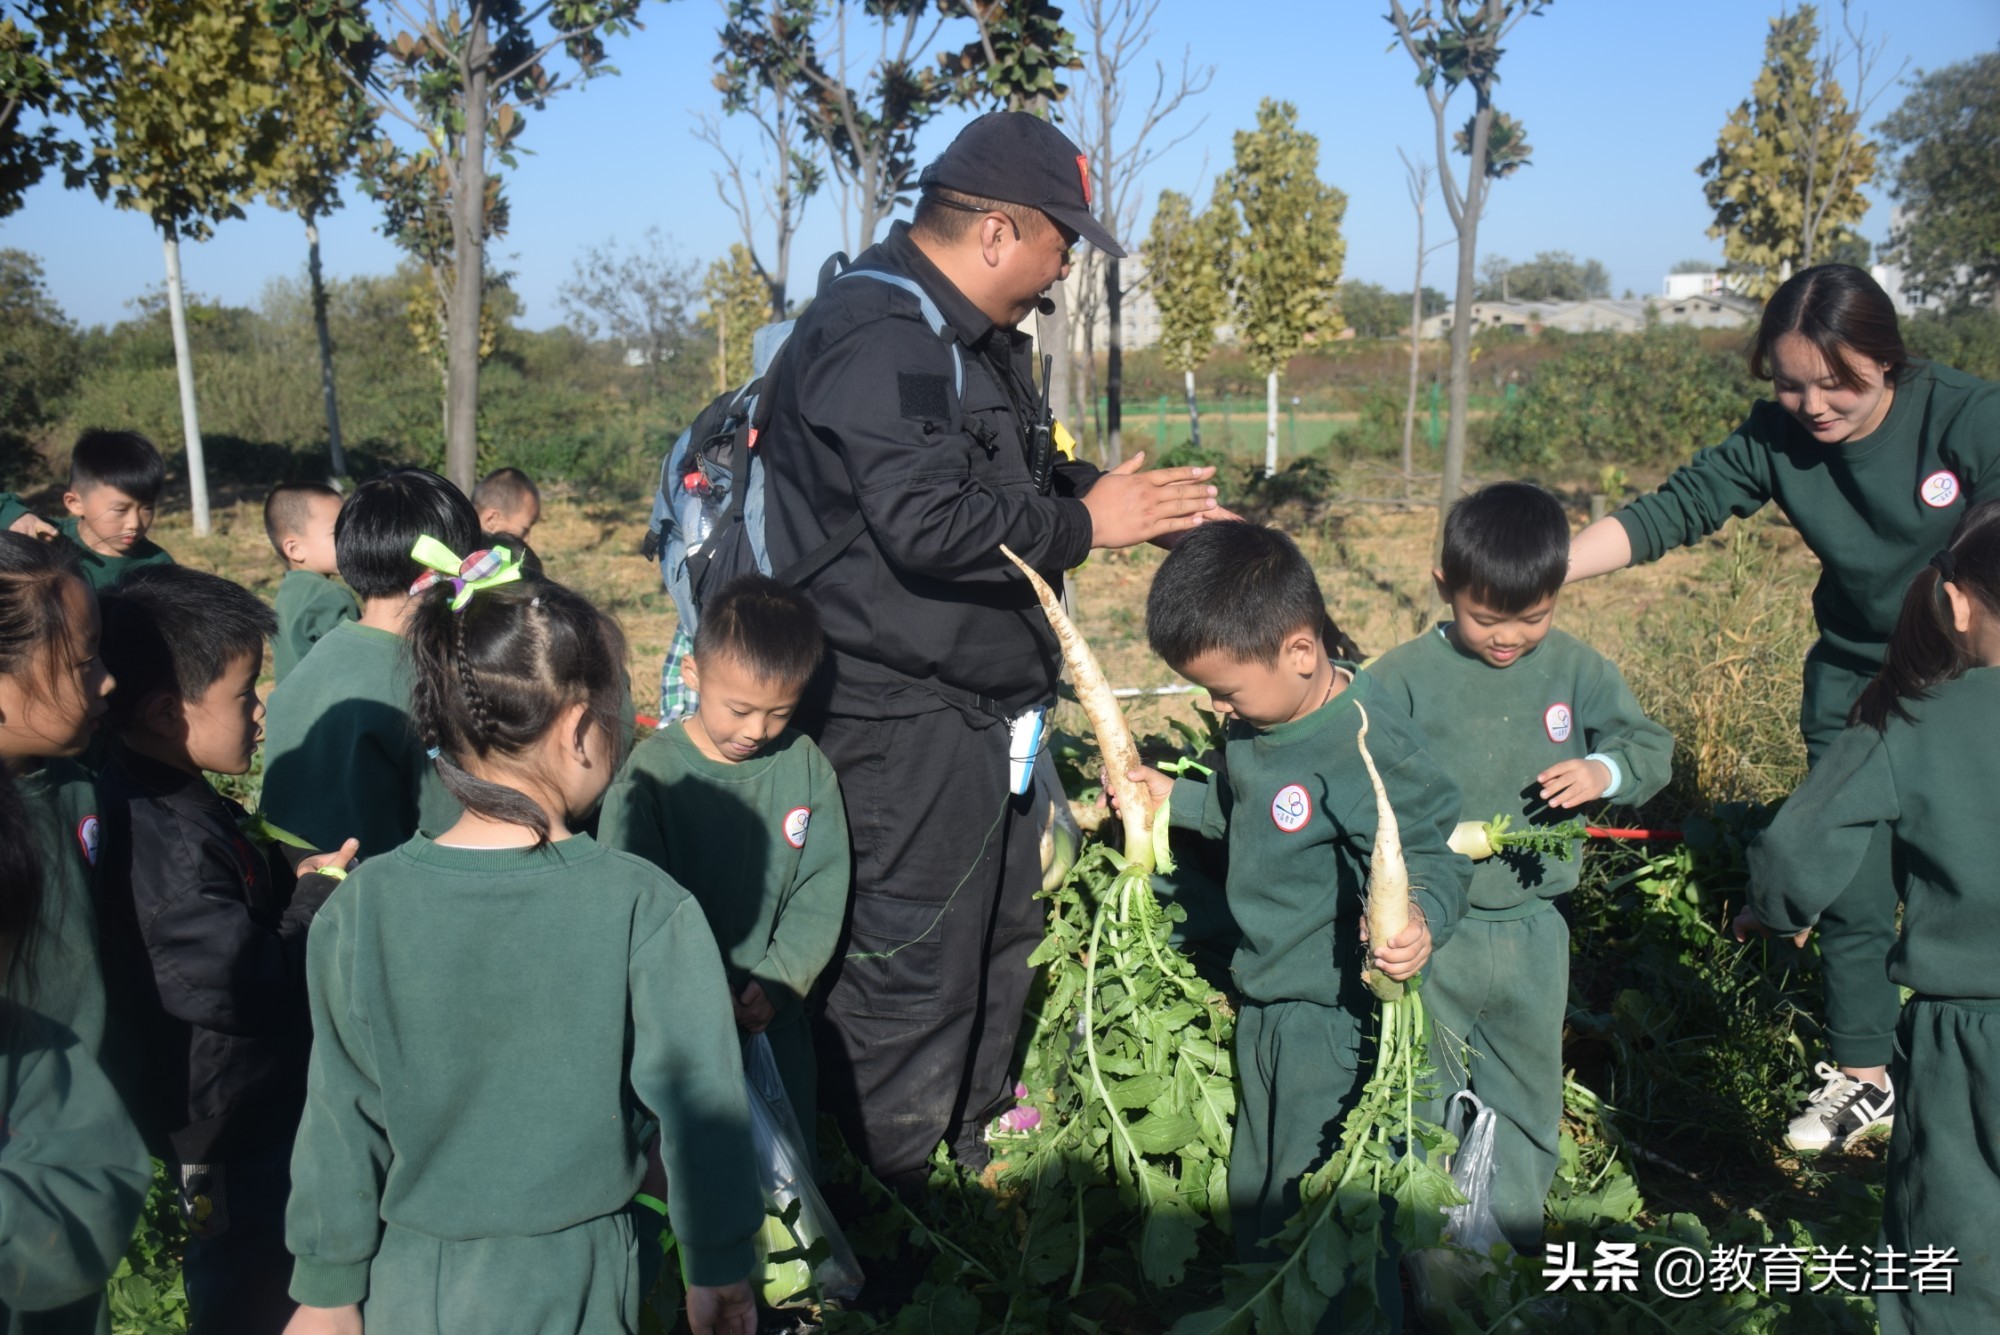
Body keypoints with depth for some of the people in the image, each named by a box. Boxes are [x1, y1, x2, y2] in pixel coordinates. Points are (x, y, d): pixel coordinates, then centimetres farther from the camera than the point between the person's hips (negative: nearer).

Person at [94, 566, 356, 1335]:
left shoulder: (176, 802, 3)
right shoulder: (160, 843, -30)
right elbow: (241, 985, -30)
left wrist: (294, 881, 1)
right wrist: (316, 898, -17)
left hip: (257, 1105, 10)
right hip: (232, 1127, -10)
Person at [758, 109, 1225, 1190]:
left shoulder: (981, 342, 16)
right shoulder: (873, 338, -19)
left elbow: (1029, 478, 26)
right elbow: (930, 522, -31)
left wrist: (1137, 501, 9)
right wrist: (1086, 523, -19)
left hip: (987, 710, 11)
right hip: (902, 722, -11)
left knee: (999, 946, 22)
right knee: (911, 972, -3)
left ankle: (973, 1146, 41)